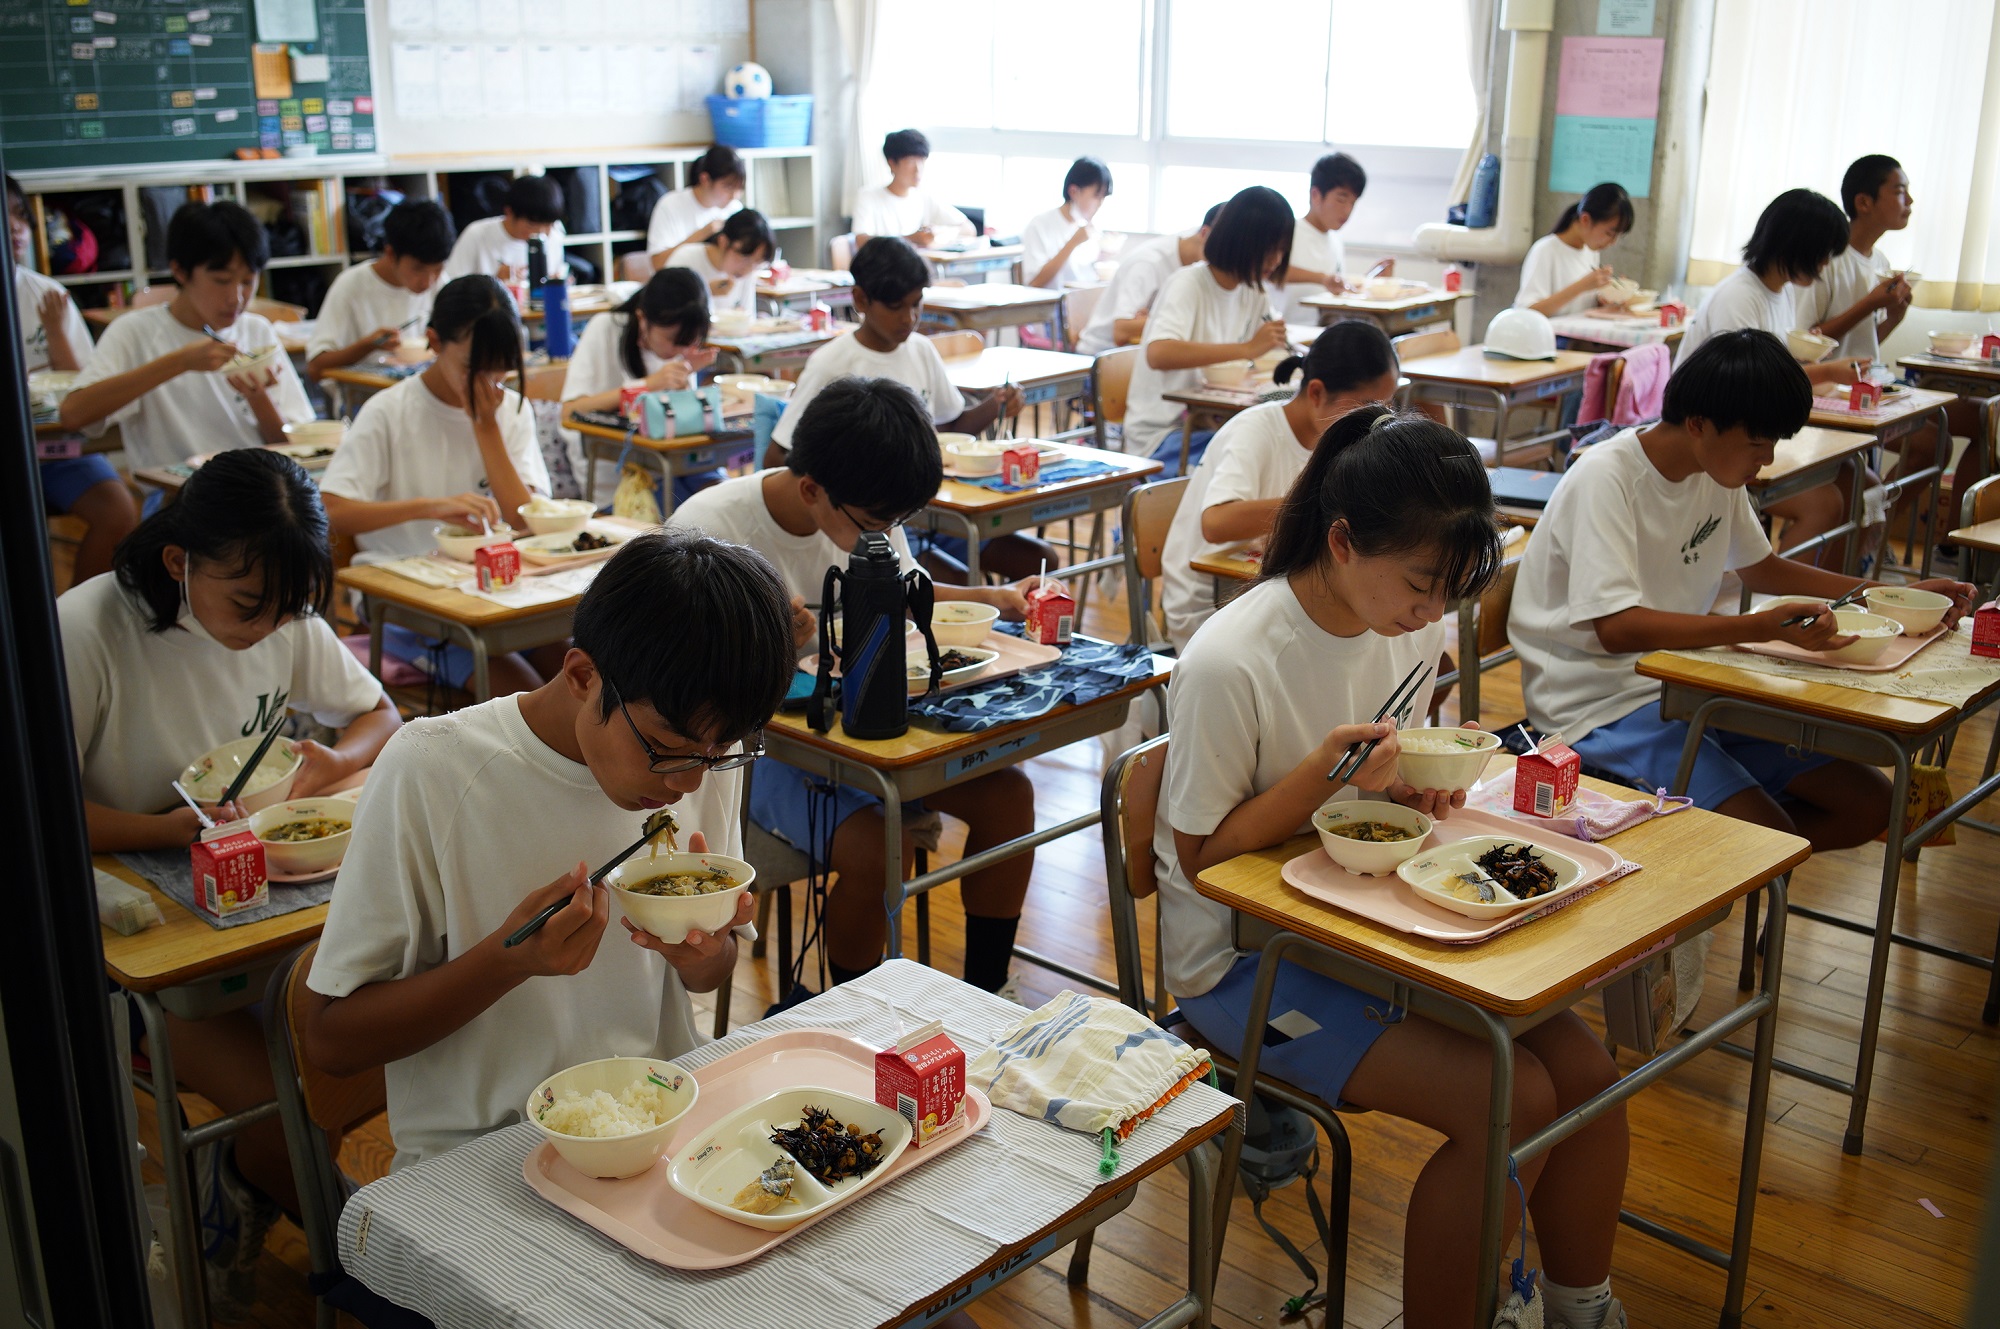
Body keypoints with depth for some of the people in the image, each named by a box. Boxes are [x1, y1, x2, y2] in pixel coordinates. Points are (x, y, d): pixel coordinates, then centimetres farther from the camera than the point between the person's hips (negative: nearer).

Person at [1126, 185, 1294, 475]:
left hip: (1212, 426, 7)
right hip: (1162, 436, -7)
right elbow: (1158, 354, -33)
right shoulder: (1189, 284, -15)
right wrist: (1247, 348, -36)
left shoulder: (1255, 293, 9)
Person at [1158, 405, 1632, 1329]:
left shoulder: (1413, 624, -2)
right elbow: (1202, 856, -15)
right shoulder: (1228, 665, -24)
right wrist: (1322, 774, -28)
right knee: (1509, 1101, -21)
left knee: (1587, 1073, -7)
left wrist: (1414, 790, -10)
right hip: (1243, 958, -7)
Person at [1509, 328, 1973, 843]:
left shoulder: (1719, 472, 7)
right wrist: (1762, 628, -37)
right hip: (1602, 703, -9)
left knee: (1869, 806, 1)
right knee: (1773, 840, -25)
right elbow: (1616, 628, -28)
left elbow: (1761, 568, 25)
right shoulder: (1605, 479, -18)